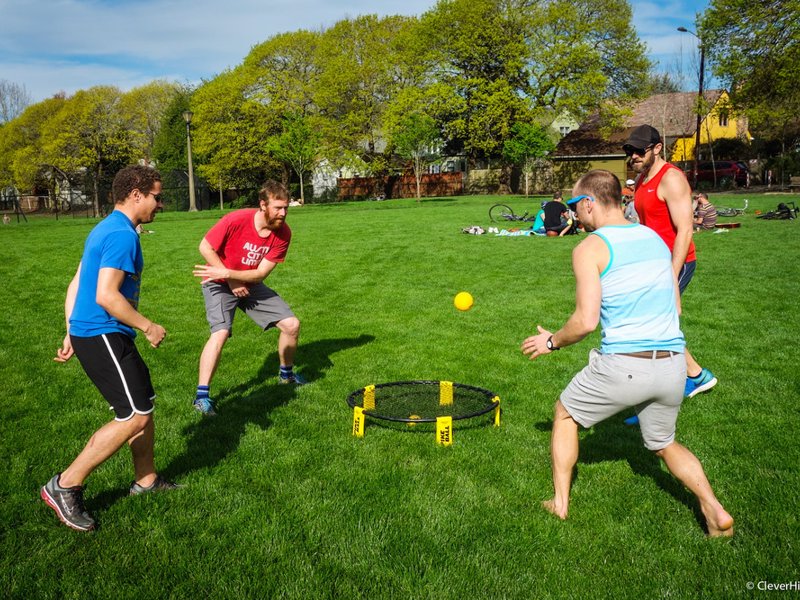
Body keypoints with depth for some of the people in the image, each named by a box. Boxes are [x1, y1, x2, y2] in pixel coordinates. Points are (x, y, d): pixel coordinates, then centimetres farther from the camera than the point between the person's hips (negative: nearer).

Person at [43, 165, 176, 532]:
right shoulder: (122, 234, -17)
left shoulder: (104, 230, 16)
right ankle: (64, 486, 1)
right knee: (134, 417, -9)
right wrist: (148, 326, -14)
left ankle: (146, 479, 29)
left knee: (144, 405, 16)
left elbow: (76, 285, 18)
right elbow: (106, 296, -25)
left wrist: (71, 335, 21)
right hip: (103, 336, -10)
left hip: (87, 333, 10)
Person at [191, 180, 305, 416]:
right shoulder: (236, 220, -27)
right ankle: (202, 395, -15)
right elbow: (206, 248, -15)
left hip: (250, 284, 5)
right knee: (221, 332, -26)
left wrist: (226, 273, -27)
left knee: (292, 324, -2)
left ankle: (286, 373, 25)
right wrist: (231, 281, -17)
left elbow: (261, 273, -15)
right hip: (220, 284, -4)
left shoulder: (283, 233, -15)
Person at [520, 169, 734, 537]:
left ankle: (560, 504, 24)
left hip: (622, 365, -6)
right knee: (664, 443, 28)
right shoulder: (656, 239, 12)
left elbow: (586, 322, -15)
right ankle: (715, 512, 14)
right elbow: (675, 306, 16)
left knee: (565, 414, 21)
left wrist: (551, 342, 3)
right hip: (673, 365, 6)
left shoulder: (590, 248, -8)